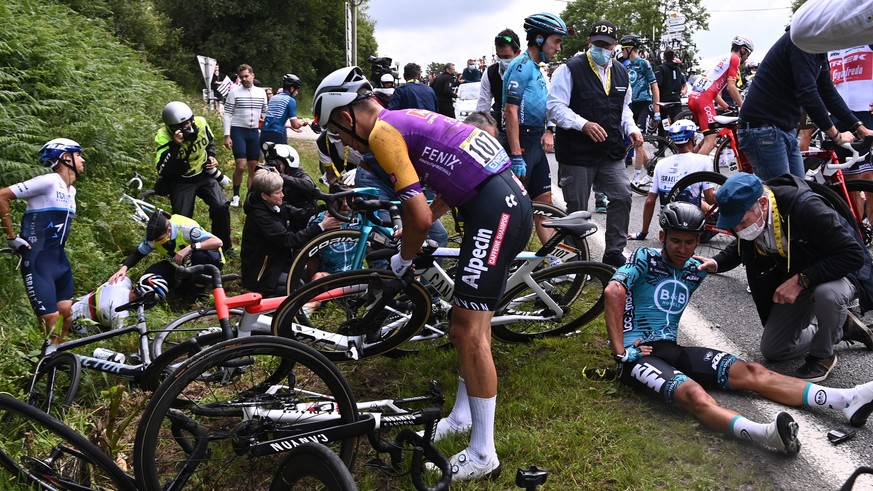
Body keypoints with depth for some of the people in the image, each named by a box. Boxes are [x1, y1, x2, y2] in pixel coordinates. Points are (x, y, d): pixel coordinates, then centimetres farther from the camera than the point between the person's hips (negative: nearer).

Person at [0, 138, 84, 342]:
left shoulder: (71, 190, 14)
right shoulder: (48, 181, -13)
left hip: (60, 258, 9)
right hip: (38, 259, -8)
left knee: (68, 317, 8)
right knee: (51, 321, -12)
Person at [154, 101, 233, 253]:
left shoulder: (200, 123, -13)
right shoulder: (163, 137, -25)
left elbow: (210, 141, 12)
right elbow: (163, 171, -34)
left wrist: (211, 157, -6)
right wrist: (175, 146, -41)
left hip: (204, 175, 3)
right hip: (181, 182, -3)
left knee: (221, 207, -12)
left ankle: (224, 245, 8)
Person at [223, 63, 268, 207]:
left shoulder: (261, 92, 7)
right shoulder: (234, 92, -4)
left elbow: (265, 113, 14)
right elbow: (227, 114, -5)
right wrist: (227, 135, -11)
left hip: (254, 132, 4)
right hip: (238, 131, -4)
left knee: (253, 167, 6)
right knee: (240, 166, -13)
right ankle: (236, 195, 6)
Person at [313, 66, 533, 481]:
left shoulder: (382, 131, -8)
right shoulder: (405, 119, 20)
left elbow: (420, 216, -13)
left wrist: (402, 259, 6)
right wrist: (419, 224, 25)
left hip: (495, 210, -10)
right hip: (510, 199, 10)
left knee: (469, 331, -5)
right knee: (470, 320, 19)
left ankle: (483, 455, 5)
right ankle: (462, 416, 34)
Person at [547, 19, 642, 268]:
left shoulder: (621, 72, 12)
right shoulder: (570, 69, -9)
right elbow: (556, 106, -15)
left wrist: (631, 128, 5)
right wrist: (584, 125, -27)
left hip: (611, 153, 5)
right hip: (577, 154, -5)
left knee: (622, 197, 1)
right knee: (577, 210, 4)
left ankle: (614, 252, 16)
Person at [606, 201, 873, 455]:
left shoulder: (696, 271, 15)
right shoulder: (645, 259, -4)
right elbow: (613, 291, -21)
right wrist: (620, 352, -24)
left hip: (672, 348, 7)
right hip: (637, 353, -6)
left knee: (752, 372, -14)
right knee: (694, 394, -35)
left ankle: (848, 400, -25)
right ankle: (767, 434, -61)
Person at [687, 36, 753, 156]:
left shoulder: (722, 59, 30)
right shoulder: (734, 58, 2)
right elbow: (731, 87, -6)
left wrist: (728, 108, 28)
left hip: (693, 97, 10)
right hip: (704, 99, -9)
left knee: (708, 138, 21)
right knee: (710, 142, -13)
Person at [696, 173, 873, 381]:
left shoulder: (807, 208, -35)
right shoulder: (745, 213, -14)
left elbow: (854, 255, -34)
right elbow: (740, 248, 8)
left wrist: (801, 280, -37)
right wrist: (716, 264, -12)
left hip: (839, 273, -6)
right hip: (794, 280, 6)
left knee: (828, 294, -41)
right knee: (772, 350, 4)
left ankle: (822, 355, -11)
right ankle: (842, 328, 22)